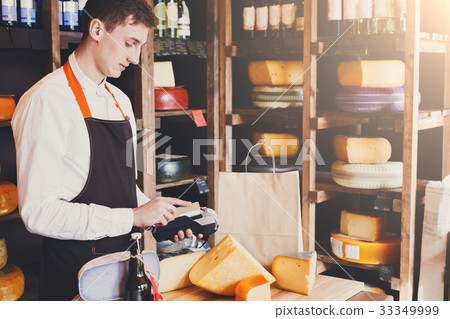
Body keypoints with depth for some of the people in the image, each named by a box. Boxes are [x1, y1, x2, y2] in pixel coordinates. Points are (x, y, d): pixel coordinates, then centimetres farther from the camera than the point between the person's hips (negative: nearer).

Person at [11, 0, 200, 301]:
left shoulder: (120, 101, 9)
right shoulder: (46, 101, -17)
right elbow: (38, 212, -23)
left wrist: (158, 215, 0)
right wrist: (133, 217, -22)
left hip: (124, 261, 8)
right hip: (73, 272, -7)